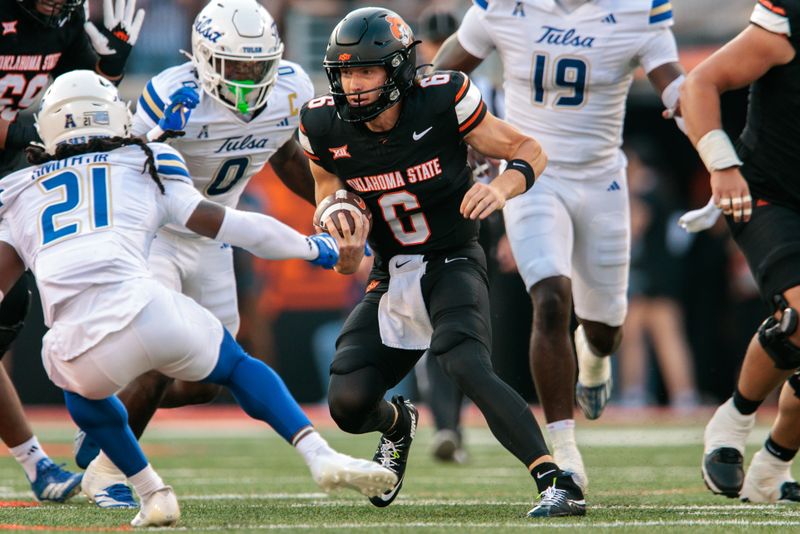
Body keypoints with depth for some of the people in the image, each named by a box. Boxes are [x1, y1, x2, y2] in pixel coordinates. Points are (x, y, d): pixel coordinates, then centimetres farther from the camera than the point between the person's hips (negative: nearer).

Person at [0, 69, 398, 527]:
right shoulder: (141, 165, 22)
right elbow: (223, 224, 21)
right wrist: (313, 248, 33)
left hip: (80, 348, 1)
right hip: (145, 312, -1)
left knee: (80, 386, 37)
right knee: (236, 366, 27)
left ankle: (153, 495, 26)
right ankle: (321, 457, 9)